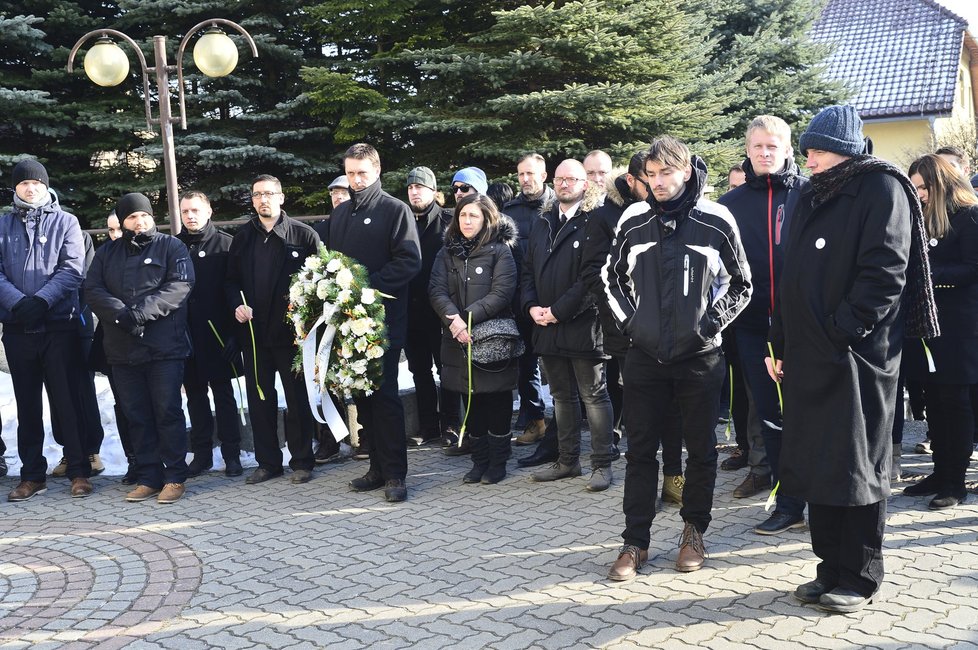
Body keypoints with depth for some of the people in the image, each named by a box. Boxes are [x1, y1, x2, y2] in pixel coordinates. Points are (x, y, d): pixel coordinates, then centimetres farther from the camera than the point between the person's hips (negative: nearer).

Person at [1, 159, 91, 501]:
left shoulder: (65, 221, 5)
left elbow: (73, 268, -6)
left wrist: (42, 299, -17)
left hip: (59, 325, -3)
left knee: (68, 400, -1)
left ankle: (79, 471, 7)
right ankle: (32, 475, 18)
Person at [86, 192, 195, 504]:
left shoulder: (171, 246, 4)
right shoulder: (107, 253, 16)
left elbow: (180, 285, -10)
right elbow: (93, 289, 5)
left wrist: (141, 312, -19)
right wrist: (121, 314, -14)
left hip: (164, 346, -4)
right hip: (122, 348, 4)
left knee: (168, 411, -2)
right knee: (137, 416, 8)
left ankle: (175, 477, 6)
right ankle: (148, 477, 16)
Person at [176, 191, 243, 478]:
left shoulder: (225, 244, -1)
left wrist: (234, 331, -12)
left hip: (217, 333, -3)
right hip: (185, 334, 4)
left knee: (223, 394, 3)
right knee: (195, 395, 10)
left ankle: (232, 454, 10)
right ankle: (202, 453, 19)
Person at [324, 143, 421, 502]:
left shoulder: (395, 210, -3)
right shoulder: (340, 214, 17)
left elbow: (410, 261, -12)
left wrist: (368, 285, -20)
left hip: (384, 317, -6)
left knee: (385, 394, -5)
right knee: (362, 394, 9)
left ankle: (395, 473, 2)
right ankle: (378, 466, 19)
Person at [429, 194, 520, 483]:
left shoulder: (500, 251, -2)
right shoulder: (447, 253, 10)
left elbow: (501, 293, -12)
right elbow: (437, 291, -1)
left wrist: (467, 317, -19)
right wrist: (453, 319, -19)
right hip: (459, 341, 4)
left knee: (497, 403, 3)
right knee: (472, 404, 10)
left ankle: (498, 462, 14)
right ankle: (479, 461, 21)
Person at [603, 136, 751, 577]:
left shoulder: (716, 221, -4)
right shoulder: (632, 221, 2)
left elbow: (741, 284, 5)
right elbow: (612, 276, 15)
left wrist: (712, 322, -6)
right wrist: (628, 319, 4)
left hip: (699, 355, -2)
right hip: (645, 355, 2)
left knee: (701, 449, 9)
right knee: (640, 450, 6)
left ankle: (694, 532, 27)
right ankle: (635, 541, 16)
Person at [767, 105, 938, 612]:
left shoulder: (881, 188, -5)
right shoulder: (813, 198, 18)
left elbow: (884, 275, -16)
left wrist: (841, 333, -19)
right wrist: (780, 343, 12)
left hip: (856, 357, -7)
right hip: (808, 358, 8)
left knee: (857, 468, 1)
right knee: (817, 464, 11)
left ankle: (858, 578, 13)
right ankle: (831, 570, 23)